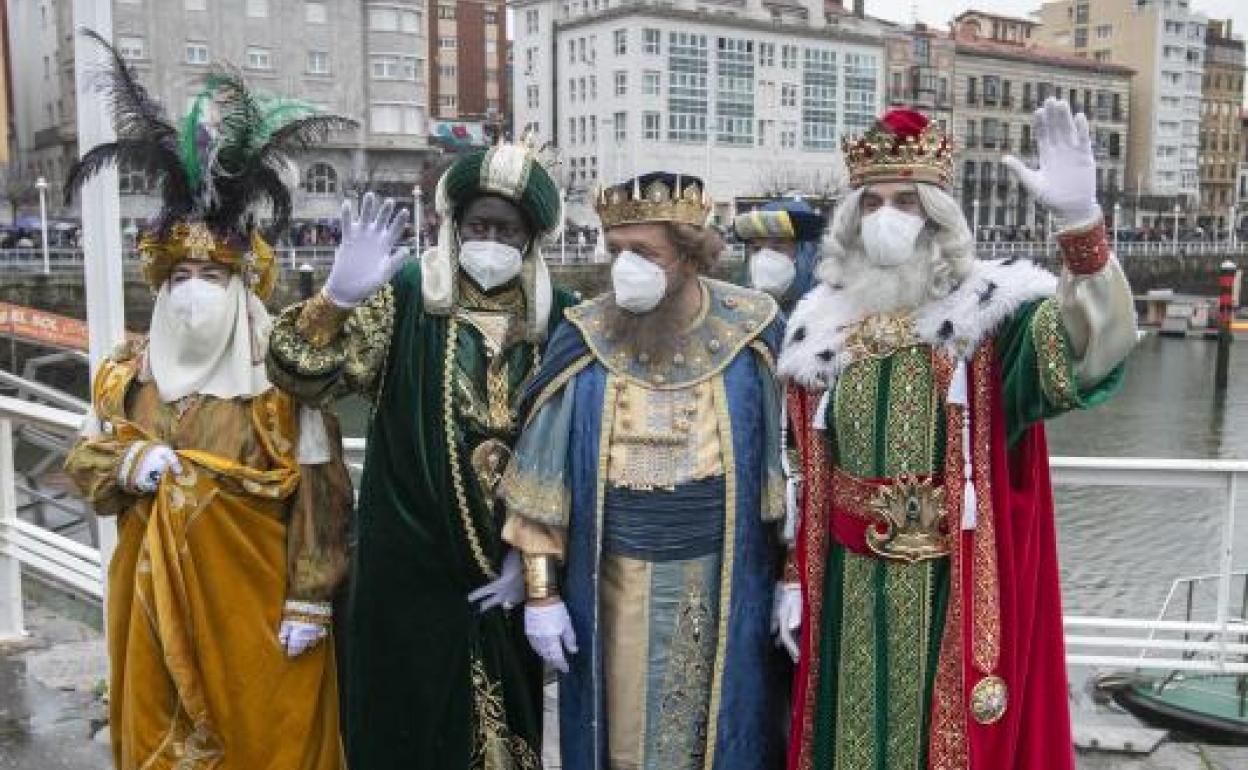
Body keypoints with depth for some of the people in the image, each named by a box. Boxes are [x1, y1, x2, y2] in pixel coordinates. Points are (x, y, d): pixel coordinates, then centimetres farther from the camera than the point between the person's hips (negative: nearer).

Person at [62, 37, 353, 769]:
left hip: (256, 597, -4)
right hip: (157, 594, 5)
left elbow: (318, 497, -13)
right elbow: (83, 461, 12)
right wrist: (127, 463, -11)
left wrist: (309, 602, -15)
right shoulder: (127, 375, 2)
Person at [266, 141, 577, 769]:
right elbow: (300, 378, -14)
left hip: (506, 572, 3)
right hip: (411, 565, -2)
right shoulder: (405, 295, -6)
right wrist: (340, 298, -31)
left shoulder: (553, 314, 2)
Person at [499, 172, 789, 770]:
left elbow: (780, 466, -1)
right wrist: (541, 590, -3)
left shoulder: (749, 333, -6)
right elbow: (544, 478, -1)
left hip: (724, 582, 0)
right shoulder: (585, 341, -5)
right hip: (617, 584, 1)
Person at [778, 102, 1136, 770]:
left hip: (958, 586, -3)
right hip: (850, 590, 4)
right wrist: (795, 579, 9)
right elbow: (805, 475, 9)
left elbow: (1102, 342, -28)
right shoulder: (822, 328, 3)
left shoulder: (990, 312, -8)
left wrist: (1079, 220, -43)